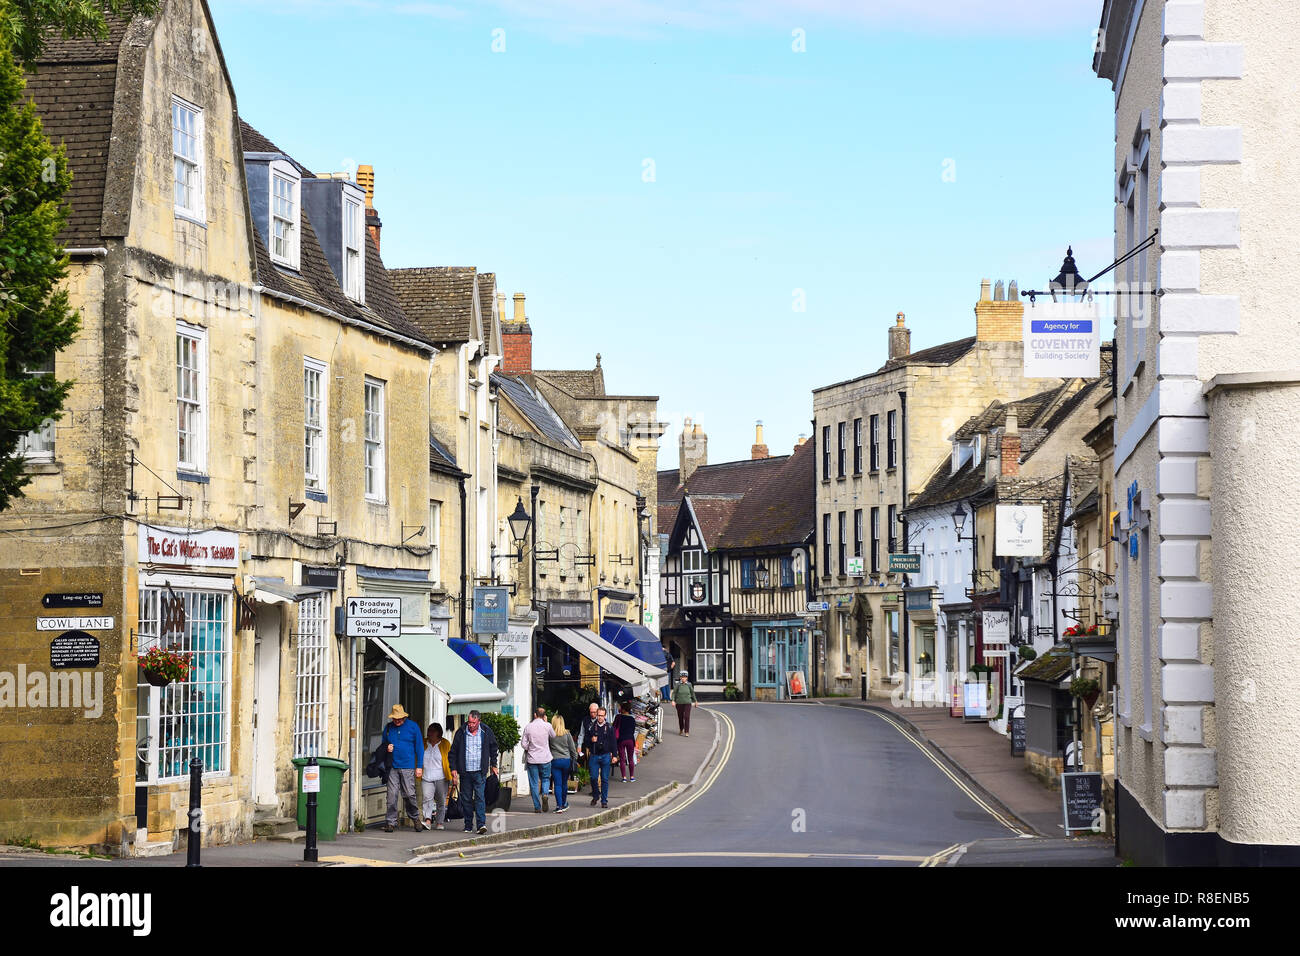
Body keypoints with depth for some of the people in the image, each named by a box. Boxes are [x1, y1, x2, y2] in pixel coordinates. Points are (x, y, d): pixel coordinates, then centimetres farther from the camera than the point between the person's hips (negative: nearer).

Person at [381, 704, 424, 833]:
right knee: (392, 795, -5)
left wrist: (419, 767, 0)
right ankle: (390, 821, 2)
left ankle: (415, 818, 17)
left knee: (410, 795, -4)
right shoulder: (388, 728, 9)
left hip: (408, 767, -2)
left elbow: (419, 747, 5)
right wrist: (387, 749, -2)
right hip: (392, 767, 2)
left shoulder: (413, 726, 2)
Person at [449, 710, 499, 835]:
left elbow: (493, 749, 18)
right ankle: (468, 826, 14)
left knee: (480, 797, -12)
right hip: (465, 772, 1)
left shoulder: (486, 732, 2)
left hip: (480, 772, -1)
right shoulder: (461, 733, 1)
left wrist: (493, 765, 19)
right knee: (466, 799, 5)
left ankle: (481, 824, -15)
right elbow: (453, 752, 7)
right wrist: (453, 768, 1)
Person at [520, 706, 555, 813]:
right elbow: (554, 737, 11)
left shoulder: (528, 727, -4)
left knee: (534, 783, 6)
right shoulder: (547, 726, -6)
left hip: (532, 759, 0)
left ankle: (537, 807, 5)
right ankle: (545, 793, -15)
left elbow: (524, 744, -5)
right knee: (545, 779, 16)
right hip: (545, 758, 0)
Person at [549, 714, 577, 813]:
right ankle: (564, 804, 28)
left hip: (554, 761, -2)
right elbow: (572, 748, 2)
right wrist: (575, 759, 12)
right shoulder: (567, 734, -2)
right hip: (566, 760, 2)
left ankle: (559, 805, -8)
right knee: (564, 783, 16)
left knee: (557, 784, 0)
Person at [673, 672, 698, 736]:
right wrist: (673, 700, -17)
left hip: (687, 703, 0)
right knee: (680, 717, 11)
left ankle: (687, 732, -9)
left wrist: (695, 701, 22)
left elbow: (692, 692, 13)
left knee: (687, 717, -10)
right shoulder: (678, 684, -4)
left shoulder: (689, 684, 0)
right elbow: (674, 693, -4)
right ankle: (681, 730, 32)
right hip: (679, 703, 0)